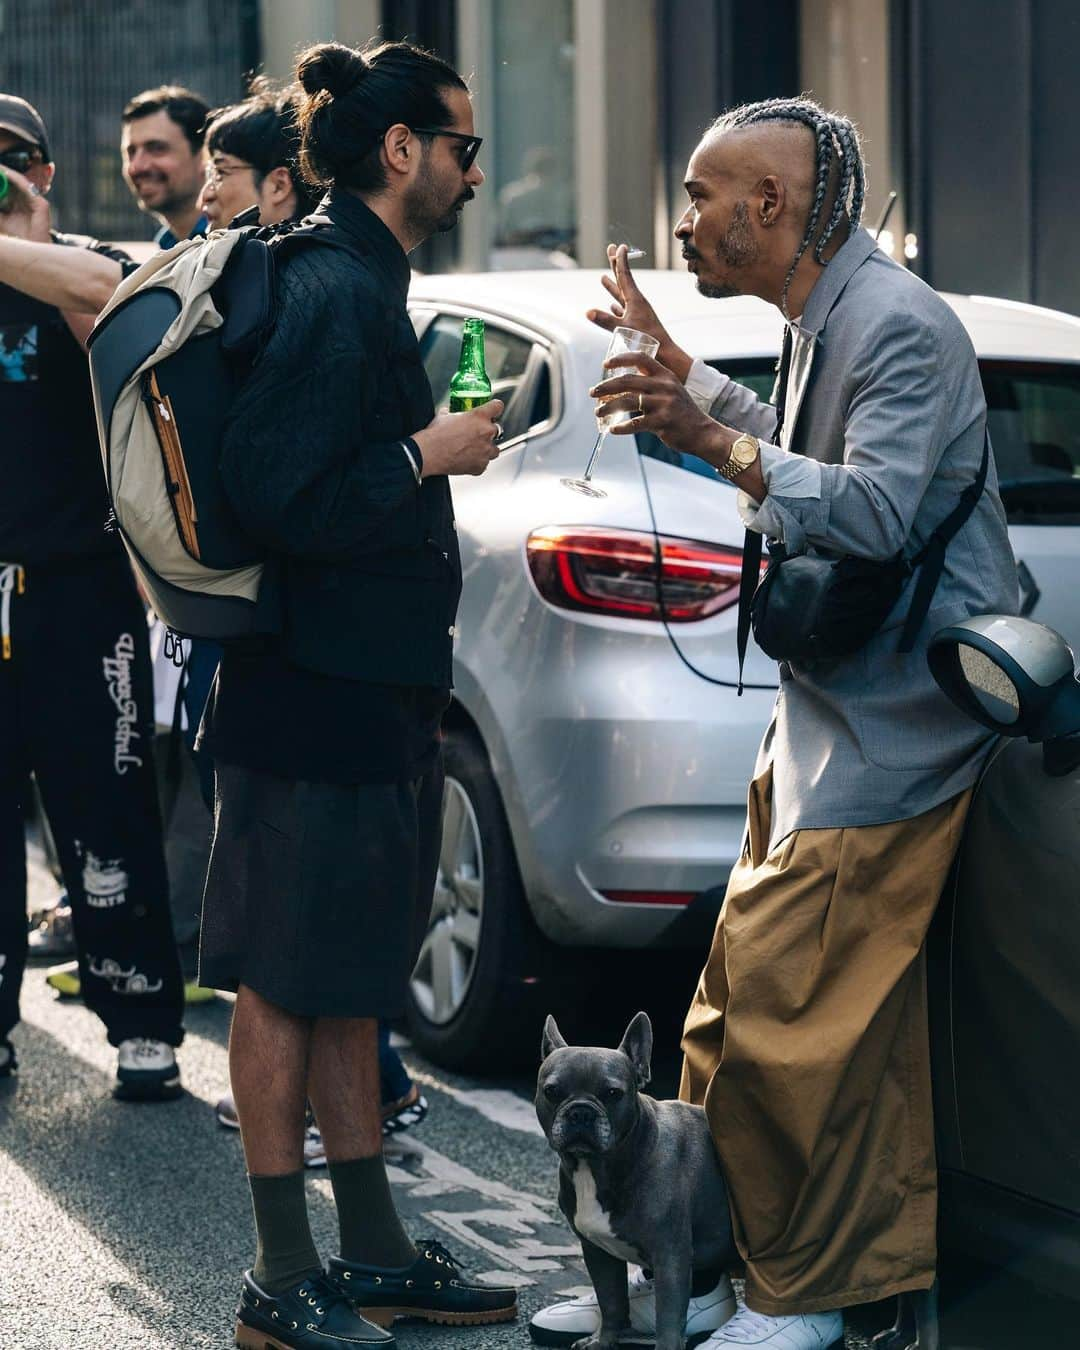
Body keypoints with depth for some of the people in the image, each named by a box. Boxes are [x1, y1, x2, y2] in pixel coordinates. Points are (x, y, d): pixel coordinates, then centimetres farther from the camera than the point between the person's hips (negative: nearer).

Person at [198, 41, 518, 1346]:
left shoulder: (355, 281, 14)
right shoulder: (336, 288, -18)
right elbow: (279, 501, -25)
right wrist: (428, 455, -16)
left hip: (361, 691, 10)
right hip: (315, 700, -10)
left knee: (346, 982, 15)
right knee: (286, 985, -1)